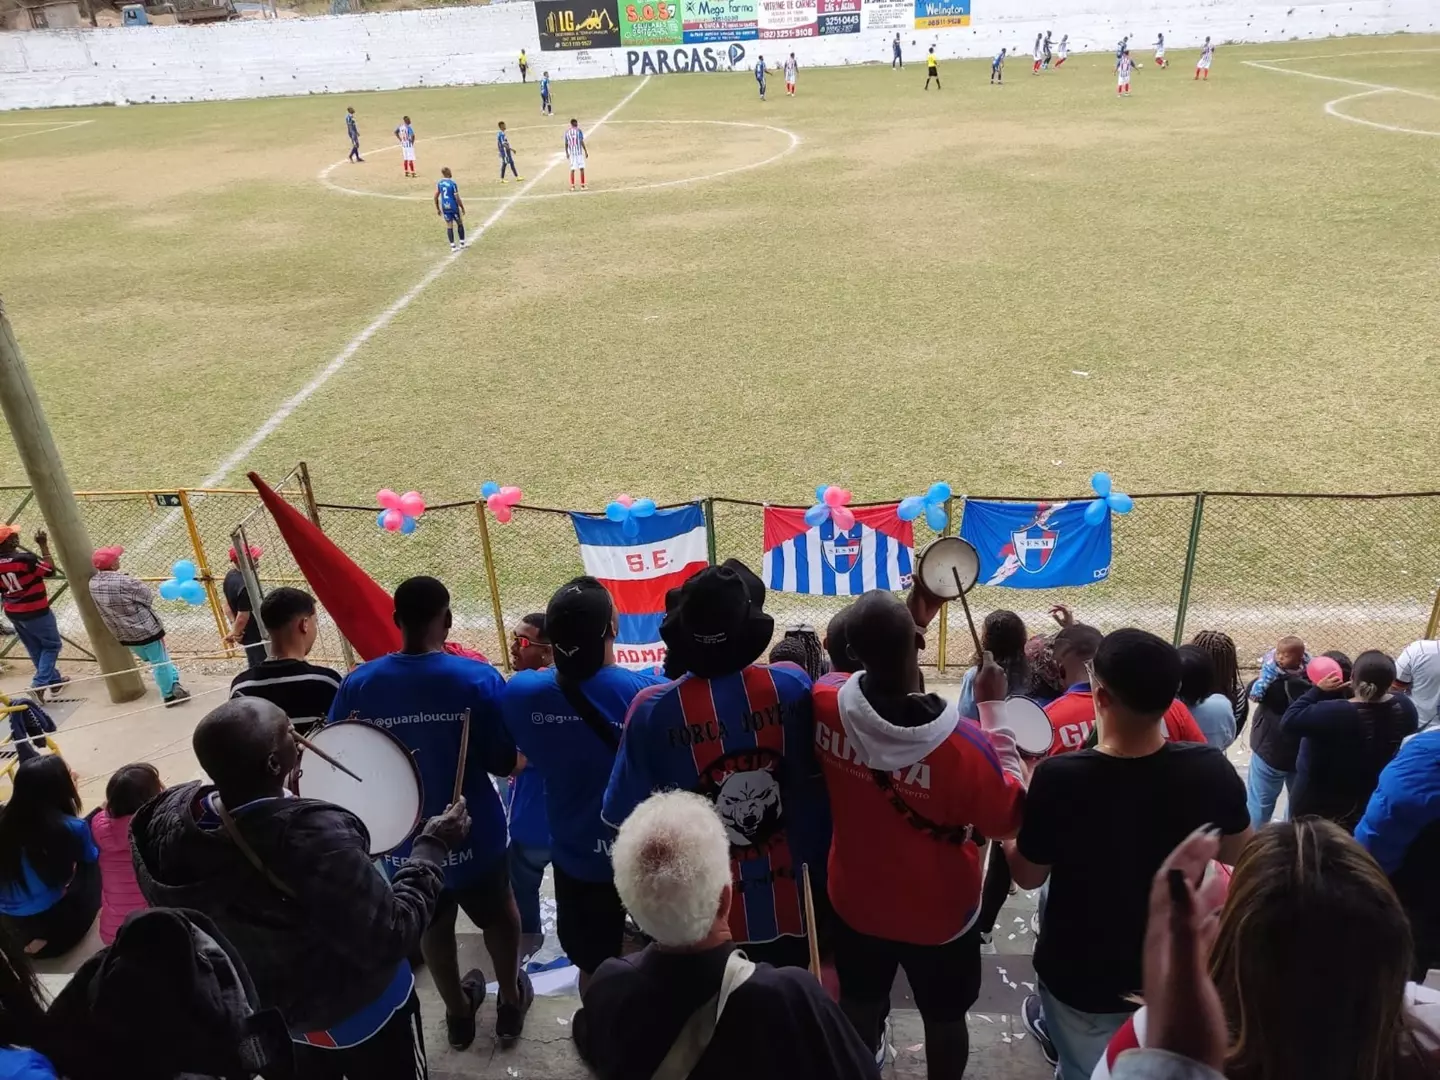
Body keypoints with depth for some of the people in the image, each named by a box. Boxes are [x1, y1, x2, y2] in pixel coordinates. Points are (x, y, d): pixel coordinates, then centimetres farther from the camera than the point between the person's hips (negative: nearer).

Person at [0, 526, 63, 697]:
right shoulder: (25, 559, -26)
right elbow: (50, 570, -14)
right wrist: (43, 545, -11)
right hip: (36, 612, -7)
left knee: (35, 649, 19)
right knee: (51, 645, 9)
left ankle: (54, 679, 33)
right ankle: (40, 683, -4)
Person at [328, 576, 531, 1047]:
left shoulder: (357, 684, -16)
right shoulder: (478, 678, -22)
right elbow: (503, 765, -16)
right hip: (472, 833, -2)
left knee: (433, 924, 28)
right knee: (497, 915, 27)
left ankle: (458, 1013, 49)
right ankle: (510, 1001, 46)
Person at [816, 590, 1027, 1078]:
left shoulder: (825, 706, -25)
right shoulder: (963, 746, -36)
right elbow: (1010, 817, -15)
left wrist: (910, 616, 2)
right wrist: (992, 708, -15)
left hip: (856, 900, 3)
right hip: (939, 915, -3)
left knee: (859, 1007, 28)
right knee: (945, 1019, 25)